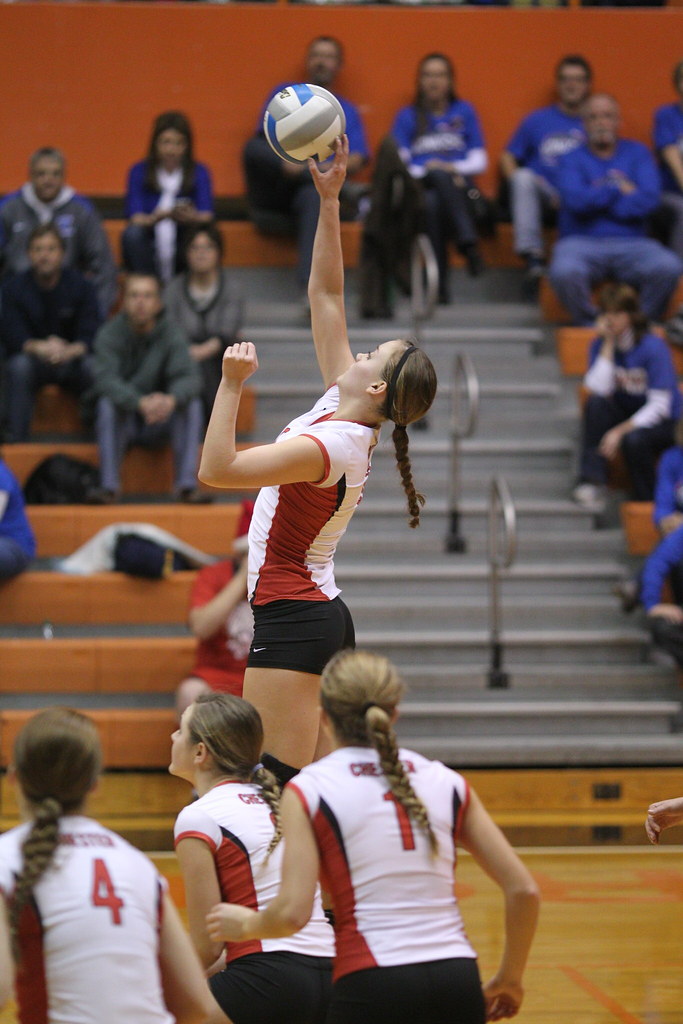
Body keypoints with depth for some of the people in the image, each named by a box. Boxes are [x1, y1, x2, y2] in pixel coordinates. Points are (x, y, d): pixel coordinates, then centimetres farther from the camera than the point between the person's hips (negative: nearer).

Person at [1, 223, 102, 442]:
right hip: (33, 359, 0)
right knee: (18, 366, -34)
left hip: (72, 360, 0)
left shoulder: (80, 285, -6)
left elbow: (91, 336, -14)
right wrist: (39, 348, -37)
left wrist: (69, 351, -37)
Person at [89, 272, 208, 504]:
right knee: (107, 403, -32)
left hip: (158, 424, 2)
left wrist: (172, 399, -43)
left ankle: (186, 483, -27)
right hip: (122, 422, -2)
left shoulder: (170, 335, -5)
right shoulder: (109, 335, -11)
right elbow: (106, 380, -27)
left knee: (192, 404, -24)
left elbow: (188, 377, -19)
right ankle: (109, 485, -35)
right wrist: (141, 403, -45)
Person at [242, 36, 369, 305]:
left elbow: (356, 161, 7)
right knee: (254, 148, -32)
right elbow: (268, 135, 5)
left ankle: (310, 288, -56)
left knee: (314, 195, -39)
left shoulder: (347, 111, 24)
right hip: (271, 198, 0)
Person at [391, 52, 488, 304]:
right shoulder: (407, 117, 16)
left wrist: (452, 168, -8)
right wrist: (425, 171, -12)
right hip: (421, 190, 0)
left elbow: (479, 161, 11)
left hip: (459, 189, 0)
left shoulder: (464, 111, 17)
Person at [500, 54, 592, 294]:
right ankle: (533, 258, -37)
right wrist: (521, 183, -6)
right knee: (523, 177, -31)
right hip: (542, 201, 1)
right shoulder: (537, 120, 16)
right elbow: (507, 158, 14)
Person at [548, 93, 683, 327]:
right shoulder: (573, 159, 9)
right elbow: (576, 201, -11)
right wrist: (619, 187, -1)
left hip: (630, 243, 1)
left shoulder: (637, 153, 13)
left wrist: (596, 199, -4)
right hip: (582, 243, -1)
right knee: (564, 273, -37)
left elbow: (648, 200, -4)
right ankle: (589, 325, -10)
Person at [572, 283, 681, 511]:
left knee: (633, 440, -37)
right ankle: (592, 482, -29)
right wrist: (608, 345, -18)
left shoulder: (654, 347, -17)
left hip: (663, 423, -4)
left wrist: (619, 432, -28)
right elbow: (598, 389, -18)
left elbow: (659, 407, -20)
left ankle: (647, 502, -12)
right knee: (595, 403, -26)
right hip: (624, 415, 4)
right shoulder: (600, 345, -3)